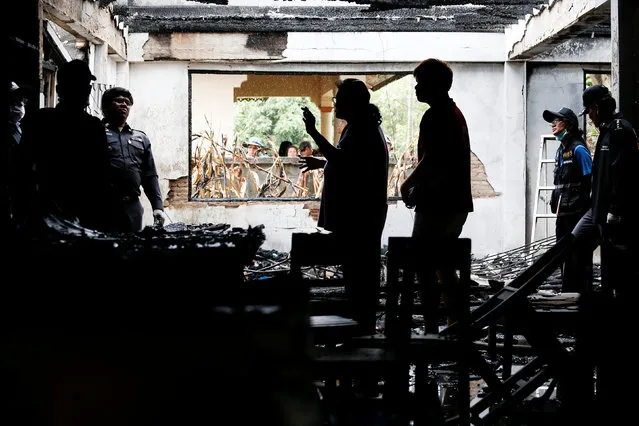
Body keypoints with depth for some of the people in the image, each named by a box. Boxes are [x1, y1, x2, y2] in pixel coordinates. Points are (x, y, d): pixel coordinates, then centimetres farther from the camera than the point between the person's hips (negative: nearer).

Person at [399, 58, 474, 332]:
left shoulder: (434, 116, -15)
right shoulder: (455, 113, 16)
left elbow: (430, 161, -21)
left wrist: (407, 185, -6)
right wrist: (418, 186, 15)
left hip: (437, 205, -10)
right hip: (457, 202, 10)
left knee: (424, 269, -5)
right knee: (444, 266, 17)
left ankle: (431, 329, -5)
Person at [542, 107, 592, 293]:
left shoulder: (578, 149, -10)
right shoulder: (560, 150, 16)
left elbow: (589, 181, -13)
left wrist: (585, 210, -17)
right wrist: (555, 205, 16)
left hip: (577, 212, -9)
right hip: (563, 212, 9)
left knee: (577, 253, -6)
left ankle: (579, 290, -2)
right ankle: (567, 290, 20)